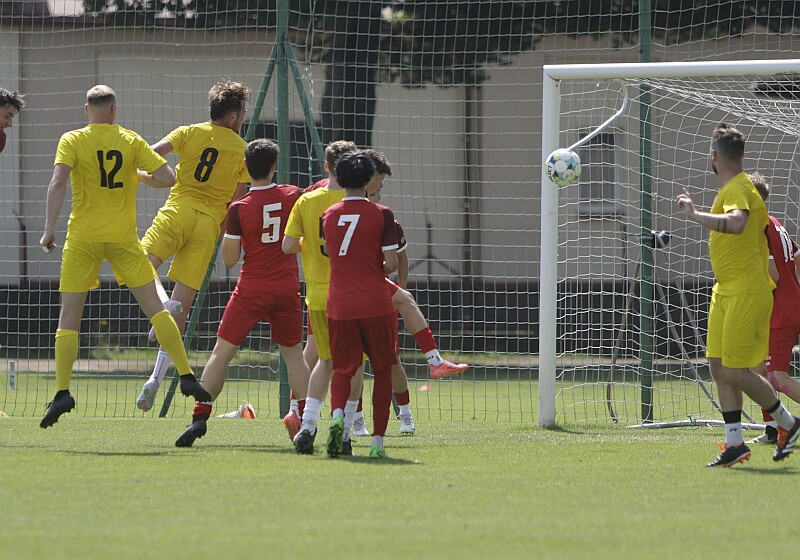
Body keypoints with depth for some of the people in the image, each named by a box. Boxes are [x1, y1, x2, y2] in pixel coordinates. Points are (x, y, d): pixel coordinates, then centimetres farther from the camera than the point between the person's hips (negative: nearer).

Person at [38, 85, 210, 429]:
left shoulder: (72, 141, -1)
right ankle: (186, 376, -1)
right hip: (123, 237, 1)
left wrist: (49, 229, -15)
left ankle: (62, 392, -4)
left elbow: (58, 183, -15)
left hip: (83, 238, -1)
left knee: (68, 318, 5)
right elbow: (167, 178, -3)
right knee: (155, 308, 7)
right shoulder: (131, 141, 4)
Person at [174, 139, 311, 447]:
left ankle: (200, 417, -4)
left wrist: (226, 232, 8)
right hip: (287, 288, 3)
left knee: (221, 352, 4)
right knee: (293, 354, 16)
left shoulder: (239, 208, -11)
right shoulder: (293, 196, -2)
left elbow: (229, 259, -7)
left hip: (251, 290, -3)